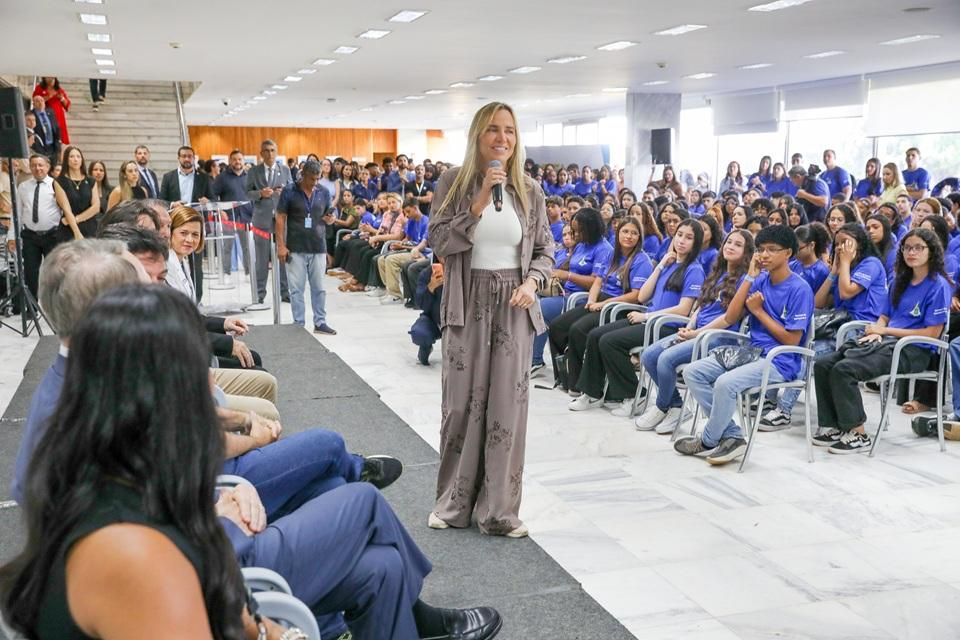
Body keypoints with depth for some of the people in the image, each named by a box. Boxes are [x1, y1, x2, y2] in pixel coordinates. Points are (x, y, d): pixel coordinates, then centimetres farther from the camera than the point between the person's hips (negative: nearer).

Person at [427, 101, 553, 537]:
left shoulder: (530, 191, 6)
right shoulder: (454, 183, -1)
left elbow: (544, 250, 10)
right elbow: (439, 241, -10)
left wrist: (532, 282, -9)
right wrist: (480, 202, -18)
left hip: (514, 306, 2)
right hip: (468, 303, -1)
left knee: (507, 404, 1)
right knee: (462, 402, 4)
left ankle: (499, 509, 11)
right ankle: (454, 502, 20)